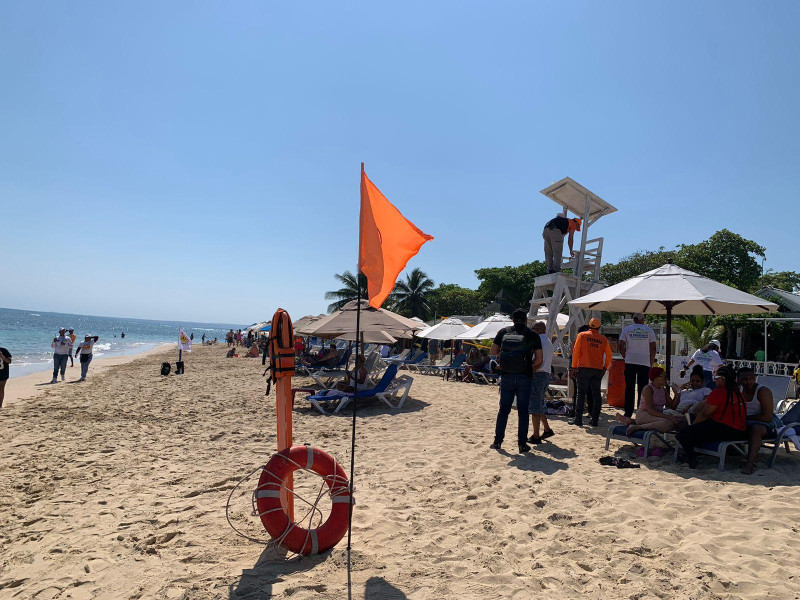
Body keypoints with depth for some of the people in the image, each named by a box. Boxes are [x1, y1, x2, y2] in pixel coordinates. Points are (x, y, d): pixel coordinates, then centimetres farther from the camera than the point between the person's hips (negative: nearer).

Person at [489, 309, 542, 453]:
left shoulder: (503, 332, 4)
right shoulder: (532, 335, -1)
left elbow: (492, 352, 3)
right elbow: (539, 359, -4)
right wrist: (529, 367, 12)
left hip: (506, 377, 2)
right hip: (524, 378, -2)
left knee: (503, 410, 11)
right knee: (523, 411, 6)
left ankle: (497, 441, 14)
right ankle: (522, 444, 9)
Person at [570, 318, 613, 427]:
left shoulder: (582, 335, 1)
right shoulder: (603, 339, 7)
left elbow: (575, 352, -2)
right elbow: (609, 355, 9)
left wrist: (574, 367, 4)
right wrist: (605, 367, 19)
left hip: (584, 368, -2)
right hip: (598, 370, 2)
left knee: (581, 393, 0)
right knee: (596, 394, 7)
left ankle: (578, 419, -1)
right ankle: (595, 420, 9)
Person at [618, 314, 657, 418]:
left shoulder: (627, 329, 4)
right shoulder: (649, 330, 4)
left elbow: (620, 345, -1)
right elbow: (653, 348, 1)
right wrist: (651, 363, 9)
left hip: (630, 362, 0)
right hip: (645, 363, 0)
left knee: (629, 388, 5)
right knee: (642, 389, 5)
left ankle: (628, 413, 7)